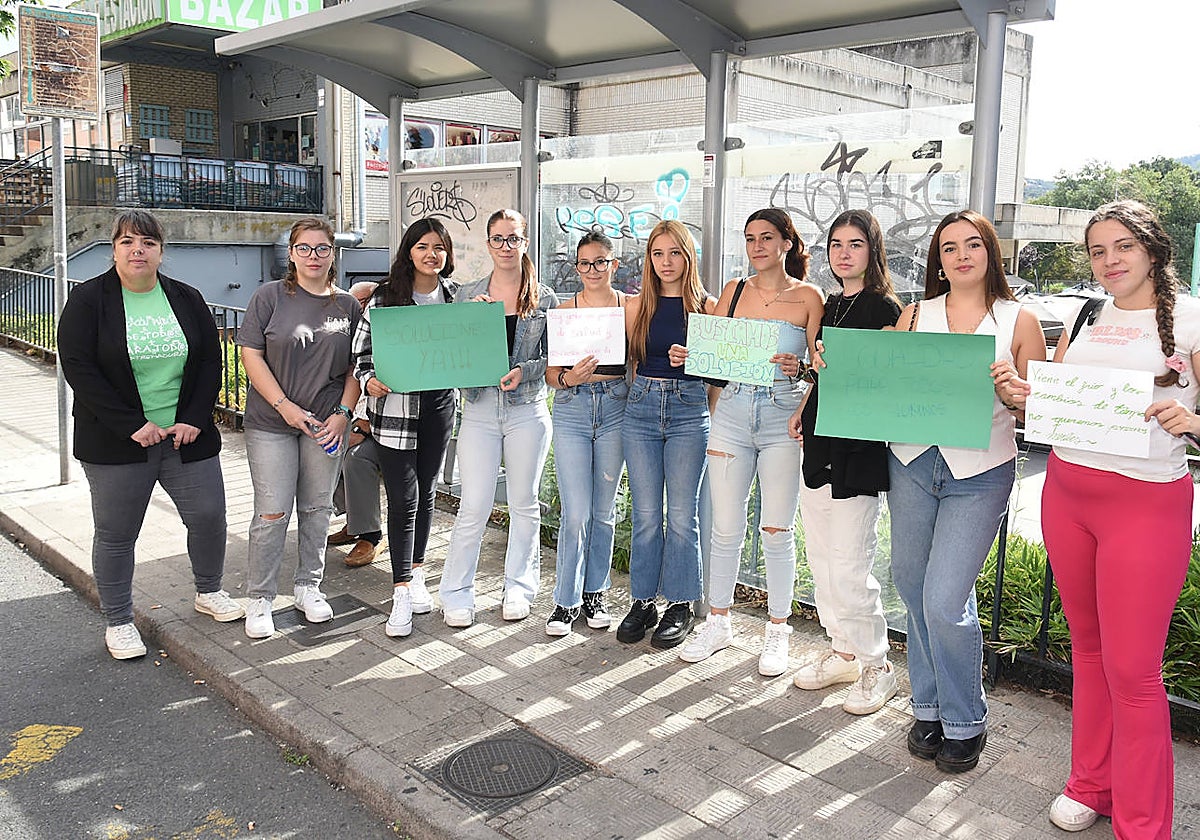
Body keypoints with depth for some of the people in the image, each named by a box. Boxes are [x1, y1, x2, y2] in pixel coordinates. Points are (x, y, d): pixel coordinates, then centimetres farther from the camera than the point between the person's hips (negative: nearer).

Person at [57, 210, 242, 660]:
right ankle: (118, 621, 22)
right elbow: (79, 369, -11)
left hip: (186, 435, 3)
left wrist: (195, 419, -7)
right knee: (116, 534, 6)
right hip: (116, 443, -3)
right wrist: (131, 425, -17)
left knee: (209, 515, 7)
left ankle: (208, 592, 32)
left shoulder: (186, 299, 6)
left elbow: (210, 361, 5)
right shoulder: (88, 300, -4)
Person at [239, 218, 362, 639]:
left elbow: (355, 367, 8)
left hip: (326, 425, 3)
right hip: (271, 423, -3)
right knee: (272, 513, -2)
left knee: (317, 508, 11)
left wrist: (343, 413, -4)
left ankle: (309, 586, 26)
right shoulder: (270, 296, -2)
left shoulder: (347, 305, 6)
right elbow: (251, 355, -6)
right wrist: (284, 406, -14)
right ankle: (260, 598, 11)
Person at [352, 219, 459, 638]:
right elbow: (362, 350, -2)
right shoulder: (385, 297, -4)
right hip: (395, 406, -4)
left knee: (426, 493, 14)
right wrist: (370, 380, -20)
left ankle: (416, 574, 29)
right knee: (404, 499, -5)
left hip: (440, 403, 4)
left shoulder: (456, 295, 7)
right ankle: (402, 593, 4)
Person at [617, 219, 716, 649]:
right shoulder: (637, 307, 10)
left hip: (689, 409, -2)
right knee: (645, 513, 5)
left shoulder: (707, 306, 3)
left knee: (681, 514, 2)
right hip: (641, 408, 2)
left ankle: (680, 605, 14)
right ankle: (643, 601, 17)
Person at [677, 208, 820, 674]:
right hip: (732, 413, 3)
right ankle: (717, 623, 22)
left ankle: (777, 632, 18)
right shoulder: (733, 290, 9)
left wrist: (796, 367, -21)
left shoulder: (808, 297, 1)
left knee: (777, 530, 2)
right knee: (725, 527, 6)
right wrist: (689, 357, -8)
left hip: (784, 419, -2)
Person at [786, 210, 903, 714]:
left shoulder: (885, 308, -7)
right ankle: (842, 652, 28)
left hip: (857, 452, -8)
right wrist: (804, 410, 6)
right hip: (819, 446, 8)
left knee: (850, 567, -5)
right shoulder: (828, 305, 16)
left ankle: (876, 667, 13)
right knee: (821, 558, 13)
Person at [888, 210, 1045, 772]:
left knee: (944, 600, -9)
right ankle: (928, 708, 29)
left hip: (980, 474, -3)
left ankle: (965, 723, 13)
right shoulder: (914, 315, 10)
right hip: (912, 463, 3)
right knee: (913, 589, 9)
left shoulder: (1018, 322, 4)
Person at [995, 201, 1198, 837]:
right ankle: (1091, 783, 32)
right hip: (1065, 492, 5)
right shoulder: (1085, 319, 11)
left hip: (1147, 502, -5)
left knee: (1131, 669, -2)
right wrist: (1020, 395, -4)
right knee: (1087, 644, 16)